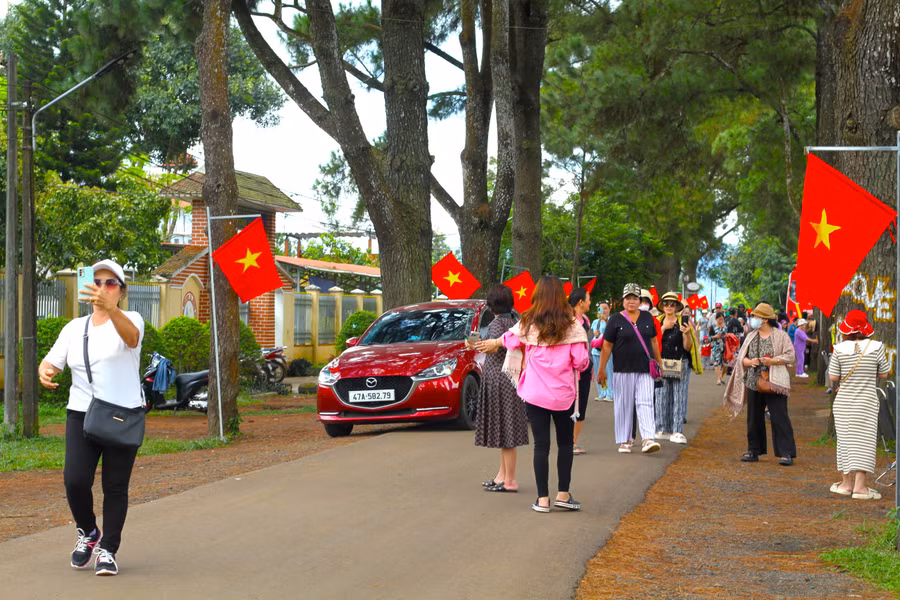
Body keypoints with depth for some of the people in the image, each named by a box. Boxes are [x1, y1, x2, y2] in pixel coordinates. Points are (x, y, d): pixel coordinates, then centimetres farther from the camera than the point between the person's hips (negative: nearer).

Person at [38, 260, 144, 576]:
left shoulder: (130, 319, -2)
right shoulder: (74, 328, 12)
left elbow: (131, 337, -26)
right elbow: (52, 360, 8)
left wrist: (109, 307, -46)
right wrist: (44, 371, -18)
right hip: (81, 415, 3)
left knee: (115, 487, 0)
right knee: (75, 480, -11)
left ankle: (107, 550, 14)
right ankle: (87, 533, 15)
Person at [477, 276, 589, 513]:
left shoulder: (528, 324, -3)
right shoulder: (571, 325, -6)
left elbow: (509, 338, 16)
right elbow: (581, 361, -9)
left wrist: (494, 343, 38)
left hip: (534, 393, 0)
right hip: (563, 393, 0)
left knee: (541, 444, 4)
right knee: (565, 443, 15)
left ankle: (543, 499, 4)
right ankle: (563, 494, 15)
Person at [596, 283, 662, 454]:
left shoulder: (647, 318, 10)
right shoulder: (616, 319, 0)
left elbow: (653, 341, 18)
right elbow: (607, 346, -1)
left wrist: (659, 362, 17)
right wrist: (602, 369, -3)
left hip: (645, 369, 2)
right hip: (623, 369, -2)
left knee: (645, 402, -8)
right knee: (624, 405, 4)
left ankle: (648, 439, -16)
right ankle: (624, 440, 14)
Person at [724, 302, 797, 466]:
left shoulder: (781, 336, -3)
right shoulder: (751, 336, 13)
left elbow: (790, 356, -7)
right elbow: (741, 358, 13)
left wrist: (772, 361, -20)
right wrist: (750, 362, -9)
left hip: (774, 384, -5)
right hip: (754, 383, 6)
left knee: (779, 419, -7)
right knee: (754, 418, 10)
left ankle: (786, 453, -6)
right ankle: (754, 451, 21)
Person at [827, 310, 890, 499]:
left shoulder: (840, 349, -9)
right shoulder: (876, 347, -10)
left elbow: (833, 377, -4)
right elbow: (884, 374, -1)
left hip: (843, 402, 2)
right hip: (866, 403, -1)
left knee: (845, 440, 11)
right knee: (863, 441, 0)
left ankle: (847, 483, 19)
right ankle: (860, 486, -4)